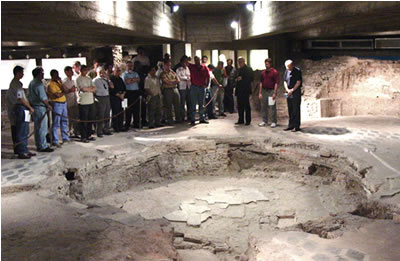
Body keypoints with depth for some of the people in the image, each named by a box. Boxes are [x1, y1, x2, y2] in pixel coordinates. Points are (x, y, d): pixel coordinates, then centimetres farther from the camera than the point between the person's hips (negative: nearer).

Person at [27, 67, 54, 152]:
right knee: (42, 128, -5)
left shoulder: (31, 83, 13)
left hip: (34, 106, 10)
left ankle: (39, 145, 22)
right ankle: (43, 146, -1)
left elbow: (29, 95, 19)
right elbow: (43, 98, -22)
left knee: (37, 127, 15)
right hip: (40, 108, -10)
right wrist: (48, 105, -9)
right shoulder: (38, 84, -18)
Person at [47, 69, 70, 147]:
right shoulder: (51, 84, -12)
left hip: (63, 103, 9)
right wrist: (64, 92, -1)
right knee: (56, 124, -6)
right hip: (57, 104, -9)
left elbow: (64, 90, 3)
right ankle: (55, 141, -2)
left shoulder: (58, 82, 14)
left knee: (64, 121, 15)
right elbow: (58, 95, -19)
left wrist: (60, 83, -7)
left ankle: (65, 138, 27)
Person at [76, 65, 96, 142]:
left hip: (91, 101, 7)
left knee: (90, 119, 11)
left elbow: (94, 89, 8)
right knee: (84, 121, -3)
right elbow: (83, 89, -17)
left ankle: (88, 135, 21)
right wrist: (91, 88, -1)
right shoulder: (79, 79, -5)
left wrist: (87, 88, -9)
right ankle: (83, 137, 3)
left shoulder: (88, 78, 16)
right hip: (83, 102, -7)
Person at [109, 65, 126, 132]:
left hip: (121, 97, 7)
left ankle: (121, 127, 14)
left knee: (121, 113, 6)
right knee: (115, 113, -6)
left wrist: (123, 94, 0)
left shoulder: (120, 79, 17)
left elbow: (124, 87, 17)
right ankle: (115, 128, 0)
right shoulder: (111, 79, -7)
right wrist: (119, 95, -11)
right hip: (114, 98, -7)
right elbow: (112, 90, -14)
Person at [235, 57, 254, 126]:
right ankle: (241, 120, 16)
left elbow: (250, 79, -10)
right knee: (240, 106, 9)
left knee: (247, 106, -2)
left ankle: (248, 121, 4)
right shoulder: (238, 69, 18)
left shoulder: (248, 69, -4)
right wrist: (236, 79, 1)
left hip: (245, 91, -7)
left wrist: (242, 79, -15)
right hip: (239, 90, 7)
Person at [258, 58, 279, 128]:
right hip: (264, 91, 5)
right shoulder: (263, 72, 11)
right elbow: (261, 83, 13)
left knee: (273, 107, -1)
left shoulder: (274, 72, -6)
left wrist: (274, 93, -16)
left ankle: (274, 122, 6)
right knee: (263, 107, 9)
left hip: (271, 91, -5)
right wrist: (260, 93, 6)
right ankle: (264, 121, 18)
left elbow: (276, 83, -9)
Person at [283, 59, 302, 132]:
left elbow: (298, 82, -10)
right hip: (289, 93, 6)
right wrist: (287, 89, -4)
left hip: (296, 93, -6)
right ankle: (291, 125, 17)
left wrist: (292, 90, -12)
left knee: (296, 110, -6)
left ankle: (296, 126, -3)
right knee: (290, 110, 10)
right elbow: (285, 81, 12)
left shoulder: (297, 71, -7)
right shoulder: (286, 71, 11)